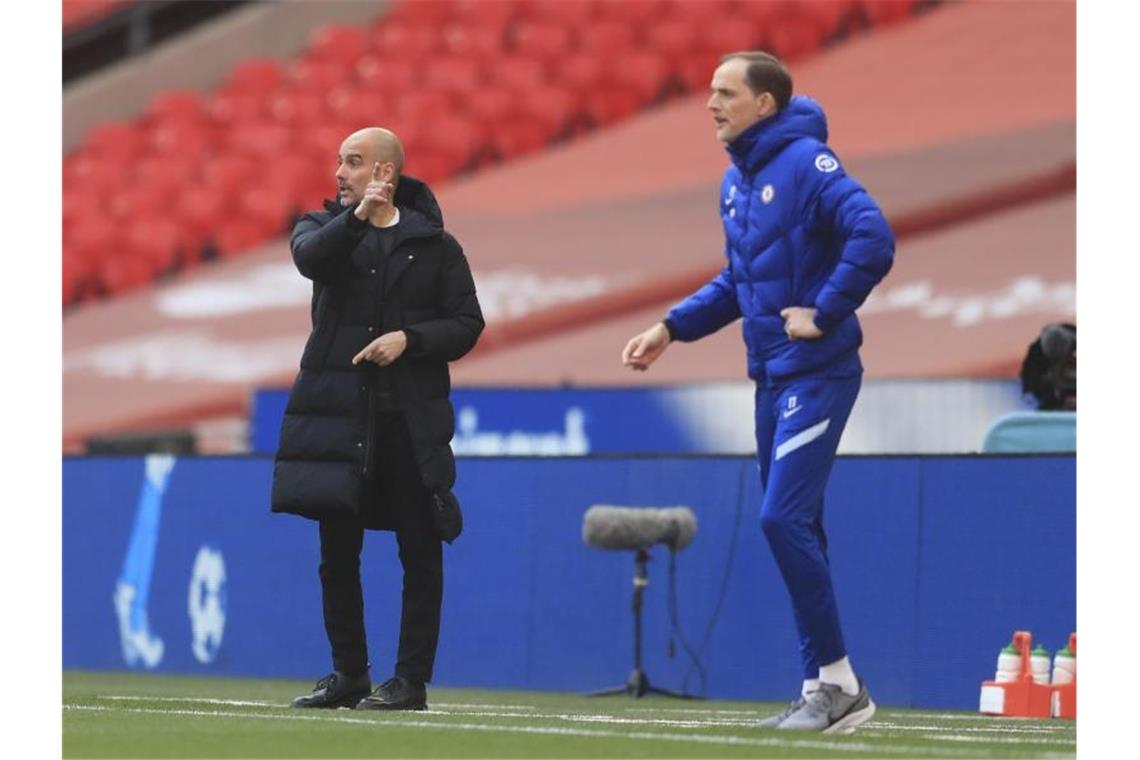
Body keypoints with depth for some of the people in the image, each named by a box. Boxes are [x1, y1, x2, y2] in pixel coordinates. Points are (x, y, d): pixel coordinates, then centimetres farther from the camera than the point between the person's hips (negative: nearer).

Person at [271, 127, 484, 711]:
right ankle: (348, 675, 15)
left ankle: (411, 680, 3)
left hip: (411, 418, -2)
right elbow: (309, 257, -13)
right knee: (337, 552, 5)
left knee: (420, 553, -2)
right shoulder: (326, 226, 10)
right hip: (338, 414, 2)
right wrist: (358, 217, -25)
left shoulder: (435, 245, 7)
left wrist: (408, 339, -11)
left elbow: (467, 325, 3)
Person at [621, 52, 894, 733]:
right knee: (793, 527, 9)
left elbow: (873, 239, -26)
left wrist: (825, 313, -21)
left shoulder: (807, 164, -14)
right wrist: (671, 328, 16)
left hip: (816, 376, -9)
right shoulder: (736, 182, 14)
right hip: (772, 377, 9)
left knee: (784, 517, -15)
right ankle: (825, 688, 15)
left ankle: (839, 681, -7)